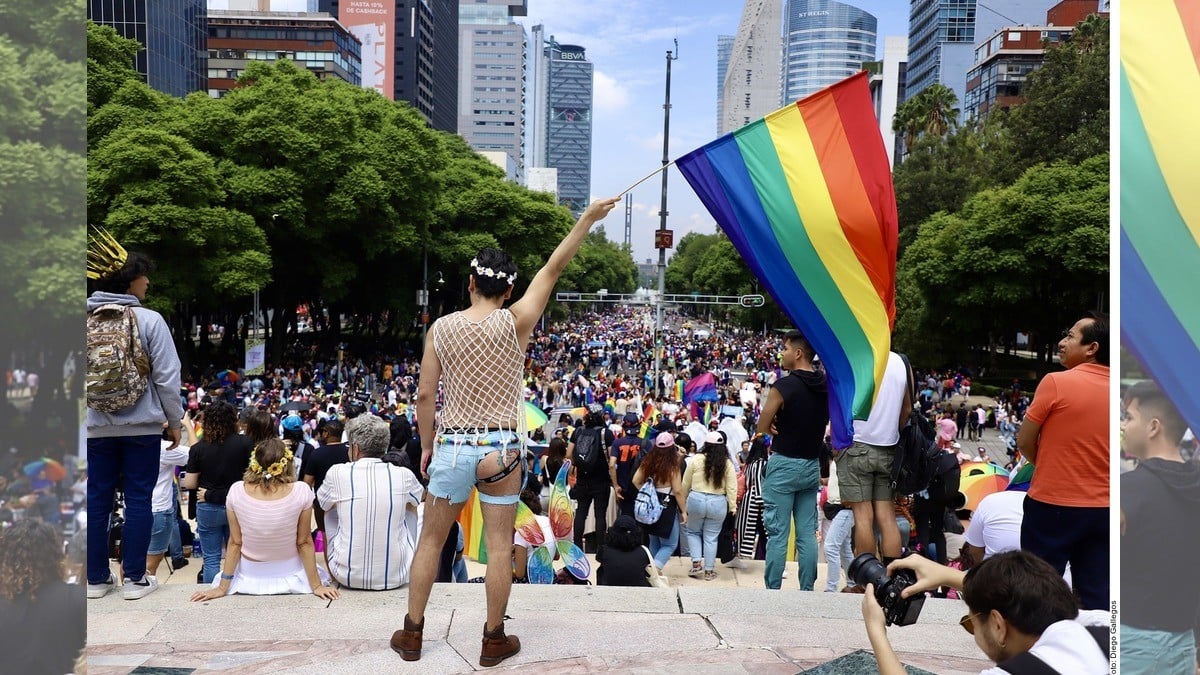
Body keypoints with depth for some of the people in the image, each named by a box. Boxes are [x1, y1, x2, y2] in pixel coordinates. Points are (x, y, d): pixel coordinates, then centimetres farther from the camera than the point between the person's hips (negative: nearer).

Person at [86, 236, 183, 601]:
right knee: (139, 500, 4)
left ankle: (97, 578, 18)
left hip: (97, 426, 4)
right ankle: (135, 578, 8)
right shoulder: (149, 320, -10)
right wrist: (175, 421, 1)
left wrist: (90, 412, 15)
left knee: (97, 500, 11)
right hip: (141, 424, -3)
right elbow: (167, 377, -9)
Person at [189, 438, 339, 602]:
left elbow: (234, 543, -11)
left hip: (250, 579, 2)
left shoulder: (236, 491, -19)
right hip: (290, 575, -2)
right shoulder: (301, 491, -23)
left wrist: (222, 588, 0)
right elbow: (304, 543, -15)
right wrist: (316, 586, -5)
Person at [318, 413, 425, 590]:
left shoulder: (337, 473, -8)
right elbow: (422, 496, 21)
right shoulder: (403, 475, -5)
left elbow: (321, 502, 16)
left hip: (348, 577, 0)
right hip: (395, 578, 1)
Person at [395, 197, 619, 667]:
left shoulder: (441, 327, -3)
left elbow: (425, 395, -1)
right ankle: (494, 640, 18)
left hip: (452, 446, 2)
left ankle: (411, 633, 24)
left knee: (431, 540, 14)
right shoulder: (514, 323, -8)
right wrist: (588, 217, 4)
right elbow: (553, 269, -3)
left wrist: (427, 446, 12)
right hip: (500, 448, -2)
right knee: (500, 546, 8)